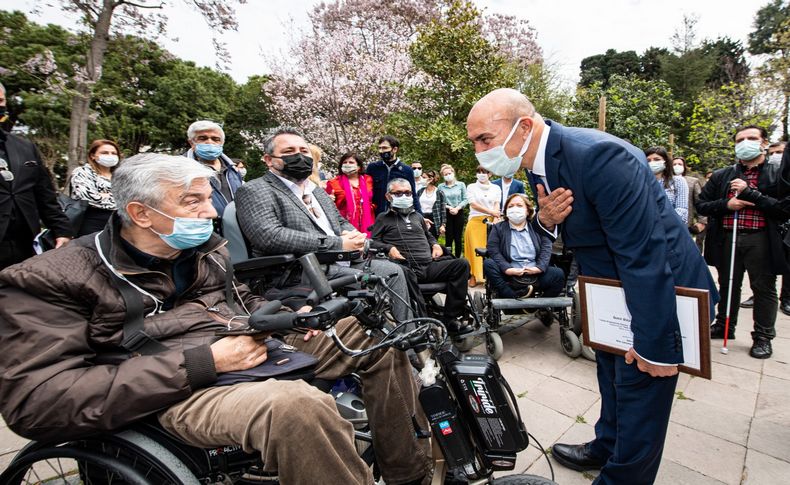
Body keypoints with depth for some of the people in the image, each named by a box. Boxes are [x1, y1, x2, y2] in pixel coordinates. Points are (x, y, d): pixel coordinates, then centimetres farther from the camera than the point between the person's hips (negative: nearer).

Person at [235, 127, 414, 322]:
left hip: (343, 261, 8)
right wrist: (338, 244, -19)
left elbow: (341, 222, 28)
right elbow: (269, 236, -19)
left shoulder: (317, 191, 23)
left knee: (393, 271, -1)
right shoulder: (254, 191, -3)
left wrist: (352, 236, -1)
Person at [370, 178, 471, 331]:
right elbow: (372, 242, 9)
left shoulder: (417, 216, 33)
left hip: (430, 265, 6)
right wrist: (389, 248, -10)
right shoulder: (383, 218, 18)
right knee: (405, 276, -43)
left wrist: (435, 244, 21)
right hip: (407, 268, -5)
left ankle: (451, 318, -19)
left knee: (461, 264, -20)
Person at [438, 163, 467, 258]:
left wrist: (457, 208, -11)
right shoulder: (441, 186, 2)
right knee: (449, 238, 0)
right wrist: (448, 207, -14)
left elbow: (465, 199, 0)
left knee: (458, 237, 4)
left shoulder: (461, 184, 2)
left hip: (459, 213, 0)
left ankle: (457, 258, 13)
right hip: (446, 214, 0)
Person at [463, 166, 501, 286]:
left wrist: (495, 222, -12)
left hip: (491, 222, 1)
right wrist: (490, 212, -8)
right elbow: (473, 204, -2)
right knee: (475, 248, -6)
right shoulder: (471, 187, 9)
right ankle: (474, 277, -3)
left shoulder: (496, 188, 14)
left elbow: (497, 207, 5)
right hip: (475, 221, -1)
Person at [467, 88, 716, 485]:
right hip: (609, 282, 9)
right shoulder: (538, 160, -3)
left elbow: (643, 255, -32)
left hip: (658, 286, -8)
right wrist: (546, 219, -17)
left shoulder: (598, 156, -32)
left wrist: (655, 346, -26)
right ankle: (607, 447, 48)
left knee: (640, 388, 3)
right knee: (612, 372, 24)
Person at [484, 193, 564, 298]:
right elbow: (493, 251, -2)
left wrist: (539, 267, -14)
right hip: (509, 275, -1)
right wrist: (507, 268, -18)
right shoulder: (498, 228, 12)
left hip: (535, 275, 2)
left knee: (558, 274, -22)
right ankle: (514, 297, -34)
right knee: (488, 263, -26)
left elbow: (546, 248, 5)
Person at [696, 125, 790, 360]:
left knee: (764, 288, 7)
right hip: (727, 238, 3)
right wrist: (726, 204, -10)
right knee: (728, 285, 15)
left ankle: (763, 337, 21)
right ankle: (724, 326, 31)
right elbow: (701, 205, 8)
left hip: (761, 239, -3)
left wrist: (750, 193, -17)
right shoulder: (721, 176, 9)